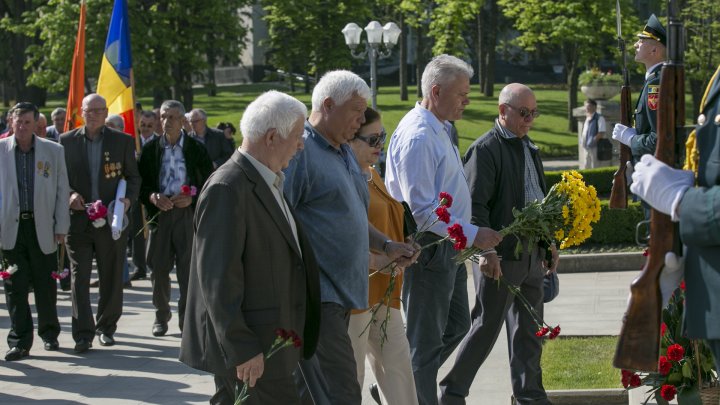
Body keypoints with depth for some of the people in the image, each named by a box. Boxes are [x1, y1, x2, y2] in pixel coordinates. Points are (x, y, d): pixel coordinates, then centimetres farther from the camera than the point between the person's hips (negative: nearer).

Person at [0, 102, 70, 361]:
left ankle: (50, 334, 25)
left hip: (42, 228, 0)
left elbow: (62, 191, 6)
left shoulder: (53, 151, 4)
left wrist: (61, 227, 2)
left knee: (46, 286, 7)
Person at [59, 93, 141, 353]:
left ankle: (106, 327, 22)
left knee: (112, 278, 7)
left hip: (111, 220, 1)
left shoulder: (123, 141, 5)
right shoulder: (67, 141, 6)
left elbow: (133, 176, 8)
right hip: (78, 219, 0)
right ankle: (83, 334, -5)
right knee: (79, 278, -6)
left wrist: (129, 198, -10)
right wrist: (69, 194, -10)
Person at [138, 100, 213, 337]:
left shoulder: (195, 149, 2)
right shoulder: (151, 149, 6)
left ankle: (187, 317, 4)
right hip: (159, 213, 2)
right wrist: (152, 197, -12)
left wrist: (192, 198, -11)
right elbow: (140, 183, 8)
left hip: (187, 212, -2)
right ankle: (161, 316, 17)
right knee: (159, 268, 4)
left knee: (188, 268, -3)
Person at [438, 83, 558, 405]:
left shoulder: (529, 147, 16)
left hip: (532, 255, 8)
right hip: (500, 257, -8)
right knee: (486, 328, -1)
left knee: (529, 330, 13)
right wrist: (486, 251, -23)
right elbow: (475, 206, -17)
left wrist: (549, 242, 21)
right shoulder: (485, 149, -12)